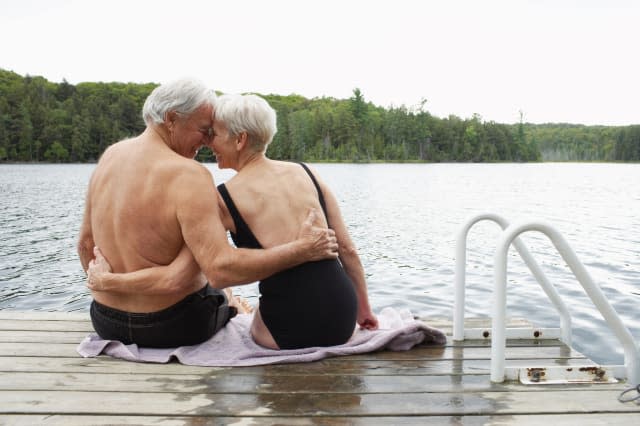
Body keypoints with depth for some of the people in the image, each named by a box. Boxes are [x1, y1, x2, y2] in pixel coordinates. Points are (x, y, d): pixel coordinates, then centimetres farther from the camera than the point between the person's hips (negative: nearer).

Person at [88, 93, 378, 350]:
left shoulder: (223, 200, -9)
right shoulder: (306, 173, 2)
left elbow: (178, 275, -11)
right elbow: (347, 249, 4)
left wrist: (110, 278, 1)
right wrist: (363, 307, 15)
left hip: (291, 331, -3)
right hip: (343, 320, 3)